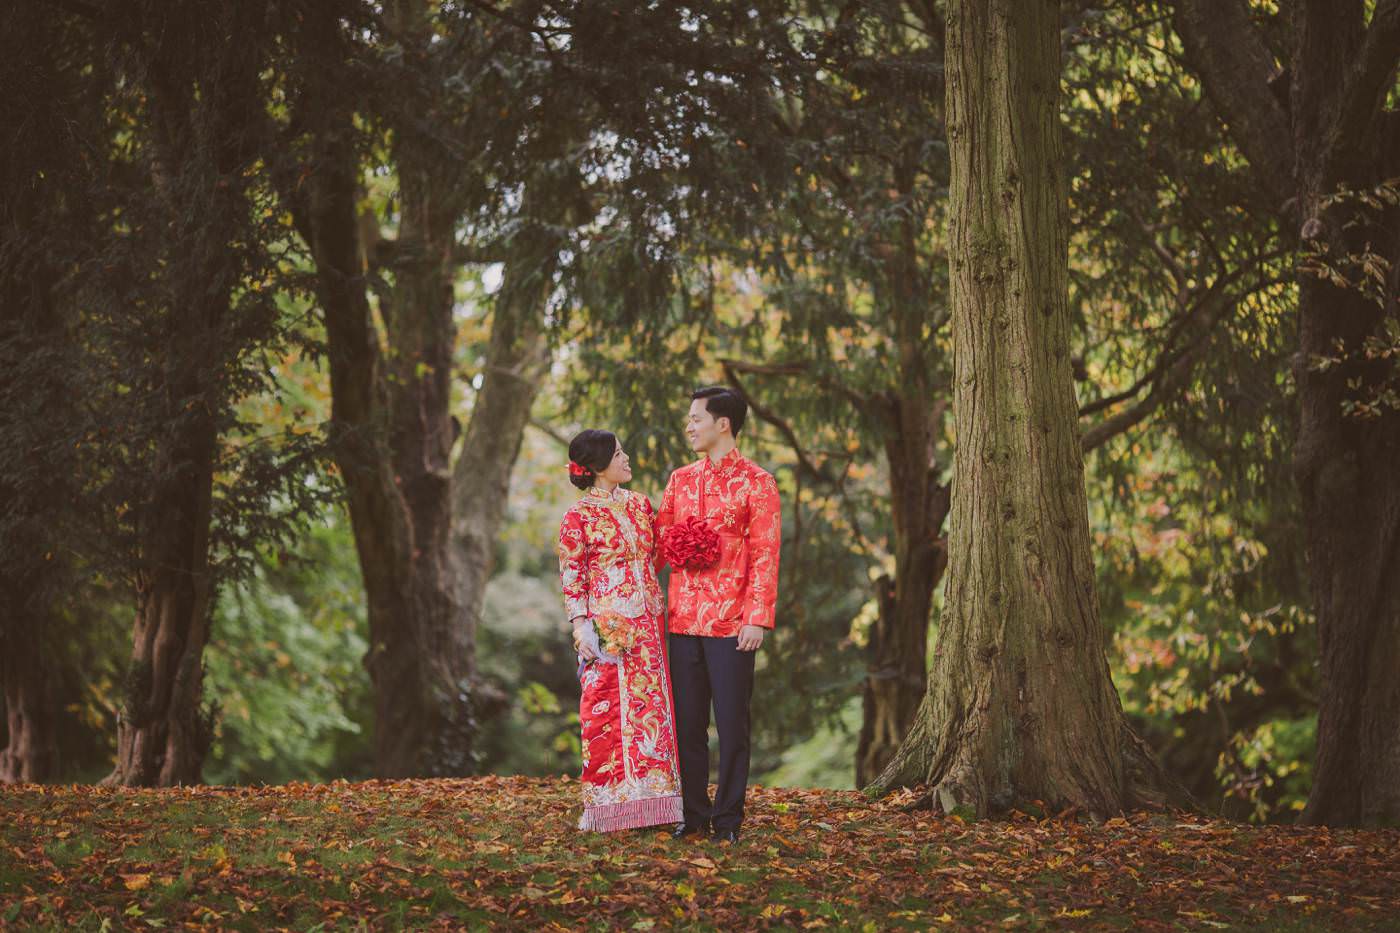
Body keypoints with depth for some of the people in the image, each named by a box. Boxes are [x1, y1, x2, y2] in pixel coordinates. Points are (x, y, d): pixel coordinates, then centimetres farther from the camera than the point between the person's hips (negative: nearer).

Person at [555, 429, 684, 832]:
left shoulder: (639, 504, 11)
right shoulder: (578, 517, -5)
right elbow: (570, 577, -6)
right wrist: (580, 625, -13)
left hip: (647, 624, 6)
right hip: (607, 626, -6)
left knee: (650, 705, 6)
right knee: (607, 709, -3)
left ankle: (648, 799, 12)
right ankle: (609, 804, 4)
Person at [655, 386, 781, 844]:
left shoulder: (755, 482, -2)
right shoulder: (680, 479, 14)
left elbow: (765, 554, -7)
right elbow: (659, 541, 20)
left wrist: (758, 618, -14)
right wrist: (677, 548, -2)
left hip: (732, 620, -5)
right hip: (683, 617, 5)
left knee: (732, 722, -1)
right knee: (686, 721, 6)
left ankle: (728, 819, 7)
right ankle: (693, 813, 15)